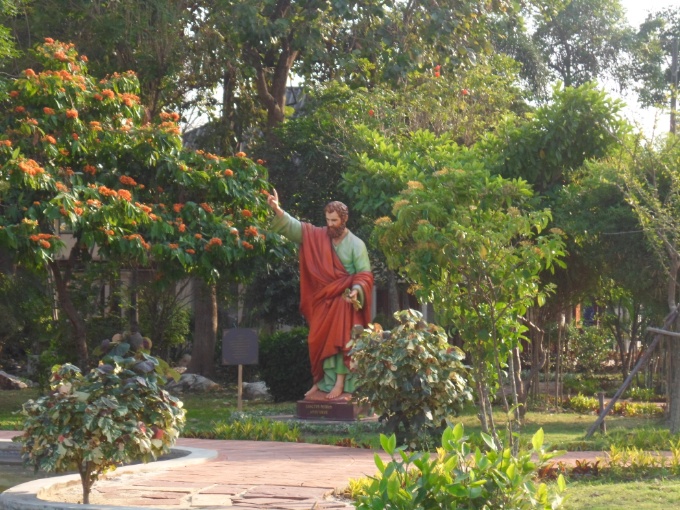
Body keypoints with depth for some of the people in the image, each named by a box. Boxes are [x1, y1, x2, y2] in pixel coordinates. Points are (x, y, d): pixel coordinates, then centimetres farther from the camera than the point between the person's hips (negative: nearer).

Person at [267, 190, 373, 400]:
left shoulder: (356, 244, -3)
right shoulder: (318, 236, 7)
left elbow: (365, 274, -4)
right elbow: (294, 227, 0)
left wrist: (357, 290, -24)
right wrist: (277, 209, -14)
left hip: (344, 302, -4)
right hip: (323, 300, 4)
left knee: (340, 341, -14)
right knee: (320, 342, 3)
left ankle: (341, 384, -16)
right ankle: (321, 383, 8)